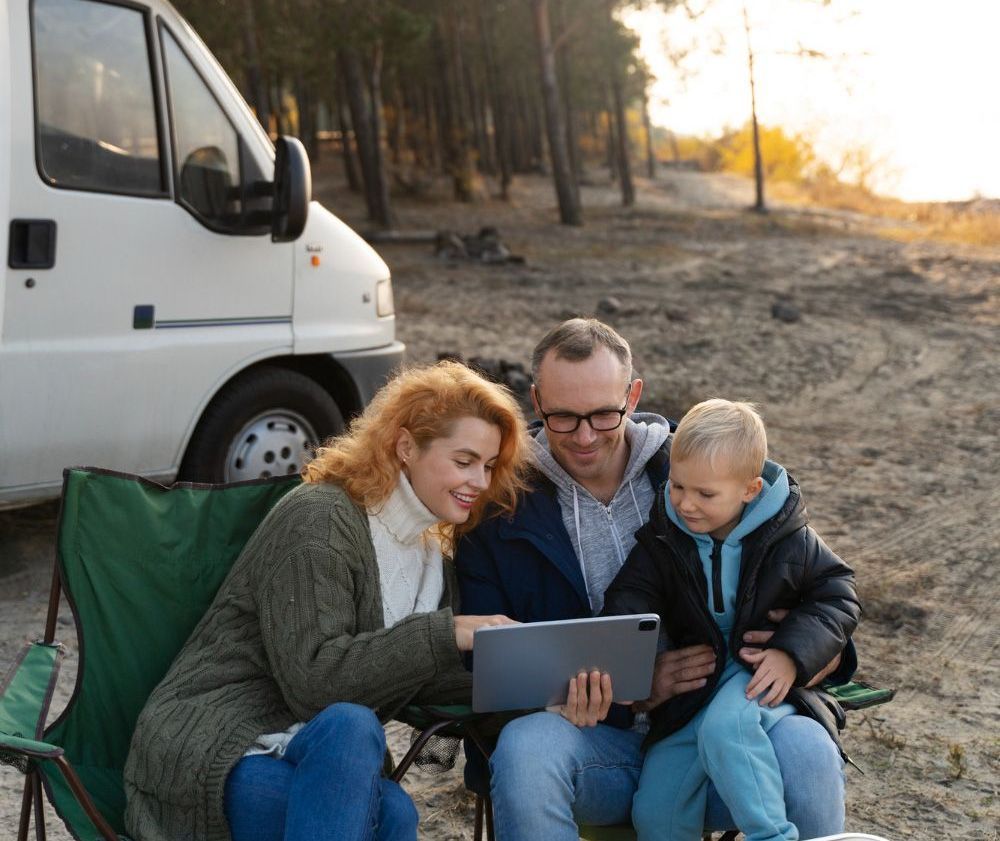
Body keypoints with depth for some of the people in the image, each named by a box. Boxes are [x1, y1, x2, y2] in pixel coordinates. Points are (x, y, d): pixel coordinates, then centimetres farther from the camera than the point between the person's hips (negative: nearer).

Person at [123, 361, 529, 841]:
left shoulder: (431, 551, 11)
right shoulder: (317, 519, -14)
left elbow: (412, 676, 9)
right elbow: (311, 678, -22)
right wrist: (446, 633, -25)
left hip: (312, 757, 6)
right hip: (207, 757, -6)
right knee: (350, 725, -35)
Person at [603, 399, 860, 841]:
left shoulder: (787, 538, -7)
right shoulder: (662, 539, -4)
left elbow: (837, 596, -1)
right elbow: (628, 602, -11)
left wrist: (792, 654, -18)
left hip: (763, 673, -3)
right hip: (691, 685, 3)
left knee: (725, 725, -38)